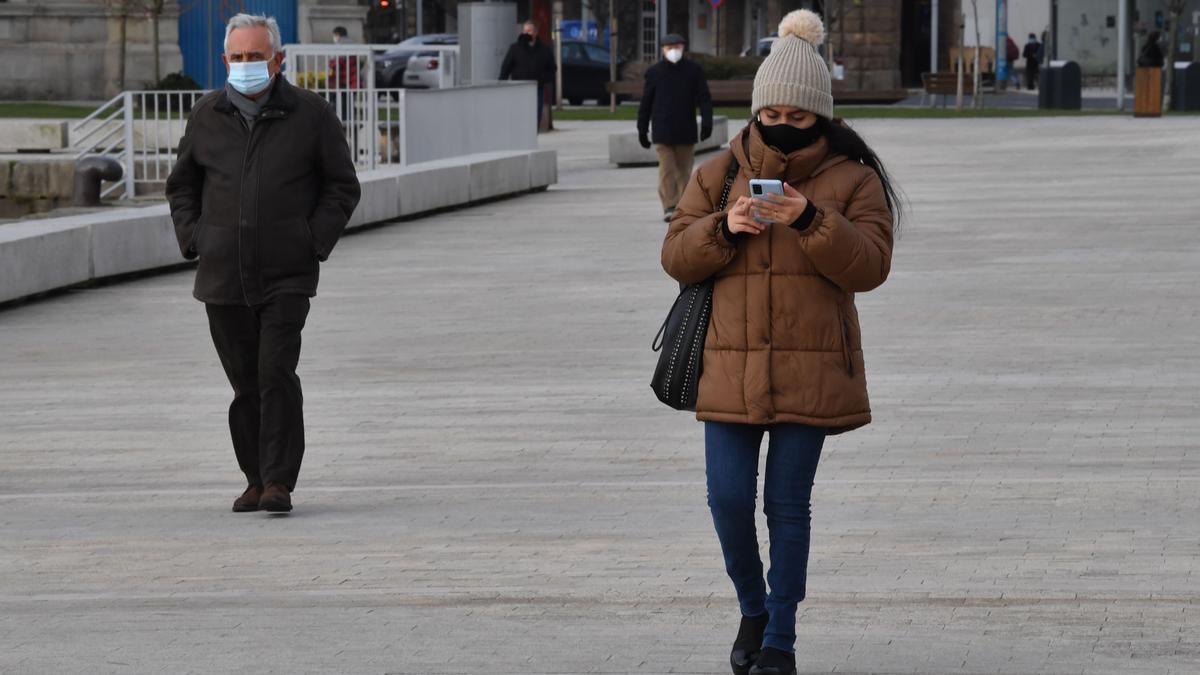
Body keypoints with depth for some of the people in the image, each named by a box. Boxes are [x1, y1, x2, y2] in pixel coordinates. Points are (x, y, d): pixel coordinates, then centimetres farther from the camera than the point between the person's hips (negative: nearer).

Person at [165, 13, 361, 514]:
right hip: (223, 278, 3)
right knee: (244, 383, 7)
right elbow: (181, 185, 19)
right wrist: (193, 241, 5)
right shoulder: (207, 116, 7)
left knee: (277, 375, -13)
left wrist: (313, 243, -5)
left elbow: (342, 186, 5)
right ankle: (256, 480, 17)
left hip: (286, 277, -3)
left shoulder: (311, 115, -1)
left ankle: (279, 482, -12)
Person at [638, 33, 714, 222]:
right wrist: (642, 130, 7)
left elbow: (704, 98, 1)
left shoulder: (694, 70, 3)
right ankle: (669, 208, -14)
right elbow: (646, 102, 7)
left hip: (686, 131, 1)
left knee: (683, 171, 7)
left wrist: (706, 122, -11)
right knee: (667, 170, -10)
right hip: (662, 131, -1)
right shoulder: (654, 72, 3)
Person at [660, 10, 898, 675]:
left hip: (810, 371, -2)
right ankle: (752, 610, 22)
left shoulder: (852, 181, 1)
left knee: (788, 504, 2)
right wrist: (724, 228, -14)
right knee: (728, 499, -3)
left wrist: (811, 221, -23)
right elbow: (676, 257, 6)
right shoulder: (717, 175, 7)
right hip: (729, 365, 2)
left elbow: (869, 265, -9)